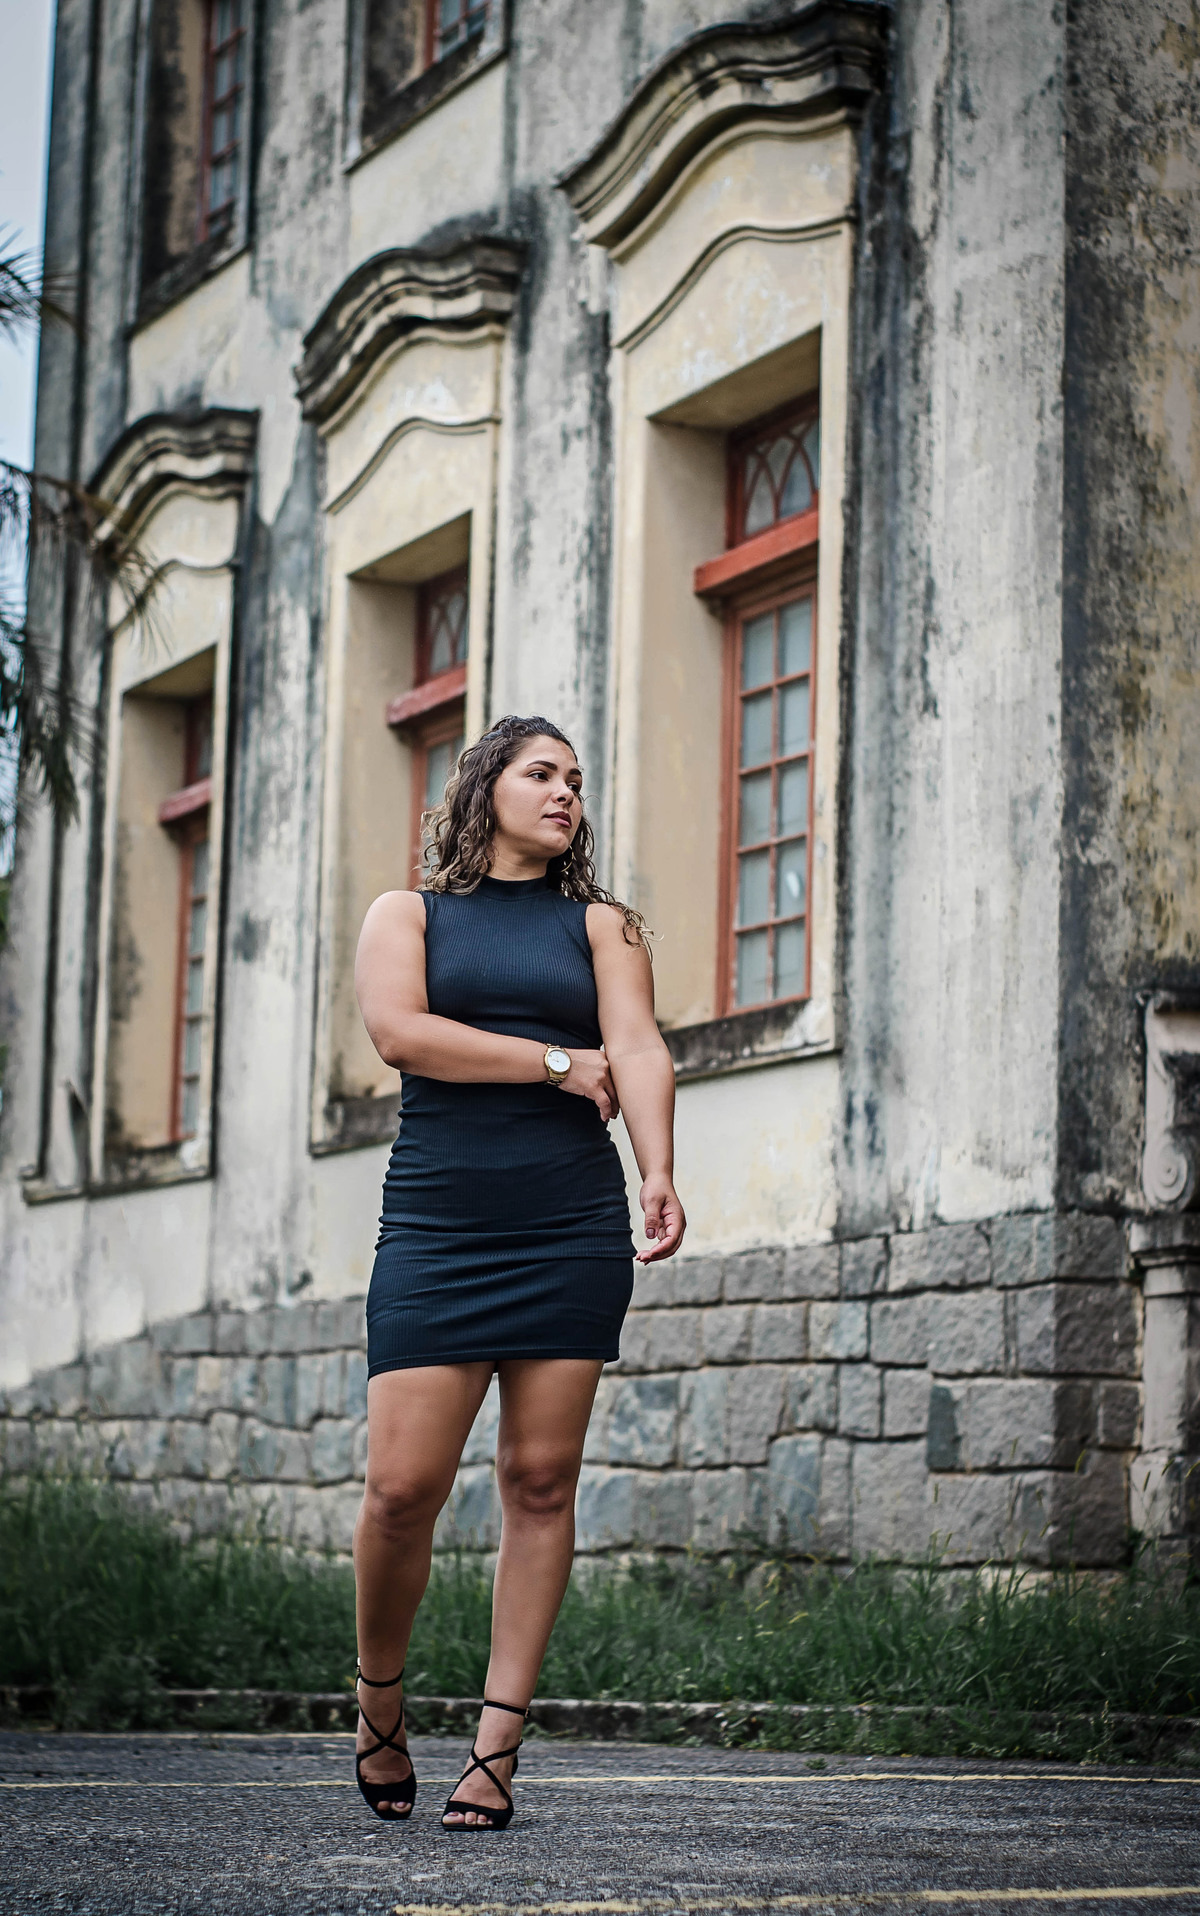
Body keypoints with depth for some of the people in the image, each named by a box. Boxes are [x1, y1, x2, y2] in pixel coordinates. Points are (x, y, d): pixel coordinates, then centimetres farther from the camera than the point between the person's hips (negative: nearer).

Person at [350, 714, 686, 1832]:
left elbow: (638, 1050, -2)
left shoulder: (599, 924, 15)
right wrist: (555, 1063, -5)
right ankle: (379, 1706, 16)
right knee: (404, 1485, -9)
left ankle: (496, 1748, 3)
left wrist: (658, 1175, -19)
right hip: (435, 1226, -1)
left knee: (541, 1479, -2)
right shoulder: (407, 914, 13)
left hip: (571, 1230, 1)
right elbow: (397, 1030, -6)